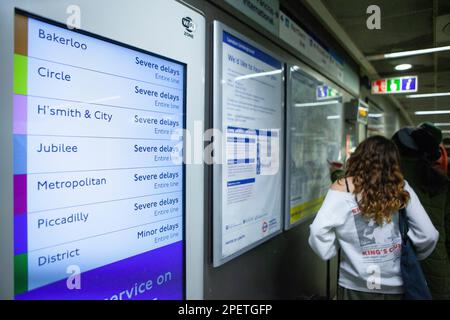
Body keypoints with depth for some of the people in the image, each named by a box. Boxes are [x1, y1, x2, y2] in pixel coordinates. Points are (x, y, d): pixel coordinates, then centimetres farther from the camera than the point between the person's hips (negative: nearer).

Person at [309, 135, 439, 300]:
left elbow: (318, 231, -22)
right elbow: (428, 235, -4)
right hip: (396, 284, 2)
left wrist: (331, 251, -3)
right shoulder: (402, 187, -6)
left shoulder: (342, 188, -13)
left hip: (356, 286, -2)